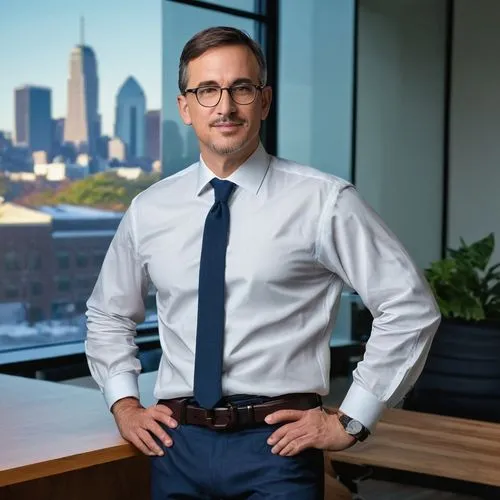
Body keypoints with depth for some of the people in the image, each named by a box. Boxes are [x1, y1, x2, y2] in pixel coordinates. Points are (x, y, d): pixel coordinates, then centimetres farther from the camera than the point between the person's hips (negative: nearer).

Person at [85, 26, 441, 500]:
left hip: (276, 445, -3)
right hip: (178, 443, 4)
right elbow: (107, 315, 20)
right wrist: (124, 404, 8)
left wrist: (352, 419, -6)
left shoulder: (322, 201, -7)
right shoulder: (149, 210, 5)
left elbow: (411, 308, -5)